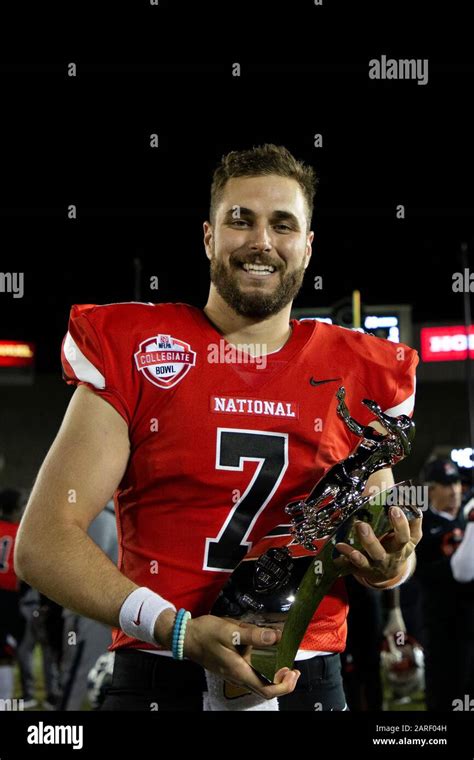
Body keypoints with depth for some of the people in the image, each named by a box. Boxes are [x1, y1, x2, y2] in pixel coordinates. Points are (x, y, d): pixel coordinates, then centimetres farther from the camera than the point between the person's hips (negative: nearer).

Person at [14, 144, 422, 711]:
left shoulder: (358, 373, 7)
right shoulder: (130, 351, -2)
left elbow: (385, 531, 17)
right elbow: (43, 541, -9)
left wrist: (391, 566, -8)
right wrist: (178, 631, -22)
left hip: (310, 685, 3)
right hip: (159, 679, -3)